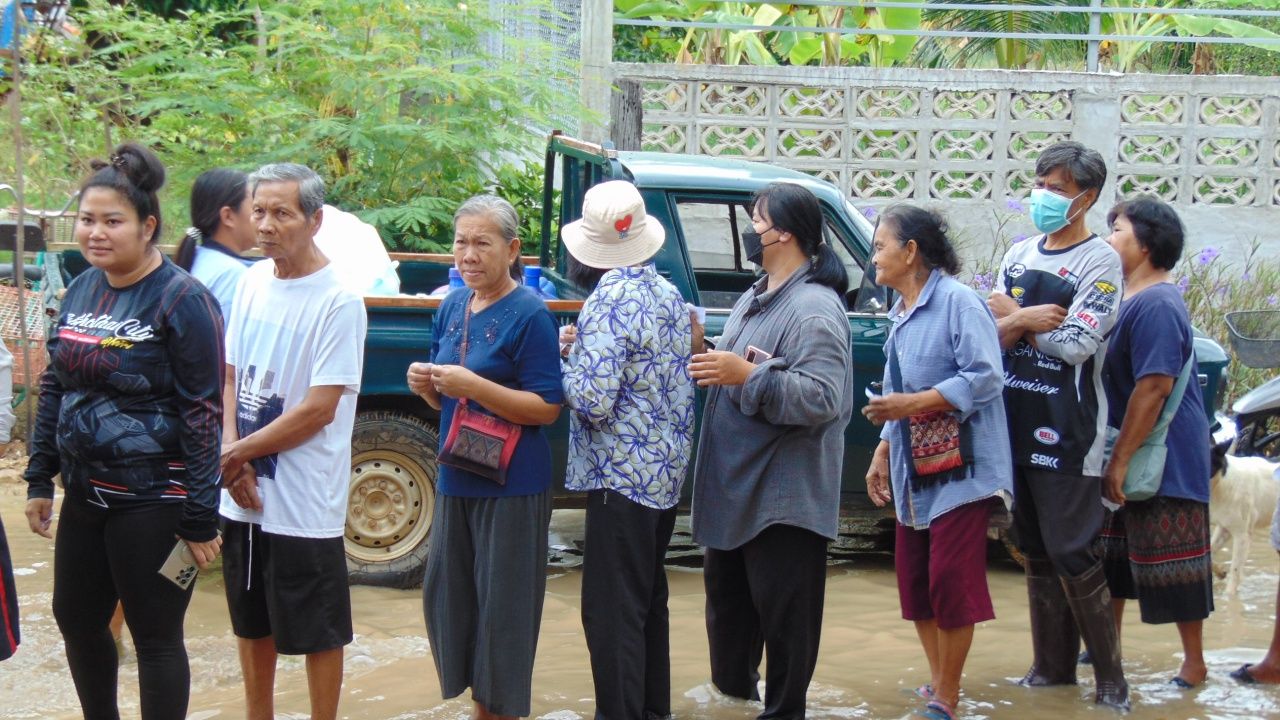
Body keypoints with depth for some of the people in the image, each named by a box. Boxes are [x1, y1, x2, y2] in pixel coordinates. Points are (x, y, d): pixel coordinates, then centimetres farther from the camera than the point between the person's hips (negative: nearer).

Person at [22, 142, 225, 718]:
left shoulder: (181, 300, -13)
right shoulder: (81, 291, 7)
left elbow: (203, 412, -15)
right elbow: (54, 387, 16)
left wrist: (200, 520, -16)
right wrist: (40, 479, 13)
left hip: (152, 499, -7)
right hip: (86, 492, 7)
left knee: (155, 636, 2)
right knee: (76, 620, 17)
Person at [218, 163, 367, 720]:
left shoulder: (337, 302, -15)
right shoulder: (253, 281, 6)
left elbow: (320, 408, -17)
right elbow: (231, 377, 9)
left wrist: (239, 453, -11)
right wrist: (231, 451, -7)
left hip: (304, 502, -7)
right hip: (242, 495, 7)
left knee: (317, 632, 4)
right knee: (252, 622, 18)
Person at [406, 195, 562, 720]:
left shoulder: (530, 315, -12)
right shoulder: (452, 307, 9)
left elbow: (547, 409, -16)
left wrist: (473, 386, -25)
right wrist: (427, 387, -5)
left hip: (511, 487, -7)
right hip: (455, 479, 7)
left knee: (503, 609, 0)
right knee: (447, 598, 12)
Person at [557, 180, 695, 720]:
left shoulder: (612, 301, -17)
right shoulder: (670, 295, 9)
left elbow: (593, 400, -23)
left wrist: (569, 355, -4)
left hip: (620, 475, -9)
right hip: (667, 472, 9)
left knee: (612, 611, -5)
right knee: (648, 600, 18)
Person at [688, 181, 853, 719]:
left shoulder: (814, 309, -18)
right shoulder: (755, 299, 13)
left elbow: (822, 398, -28)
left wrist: (746, 375, -30)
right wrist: (711, 364, 4)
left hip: (784, 497, -10)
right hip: (735, 489, 10)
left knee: (783, 614, -1)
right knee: (728, 596, 22)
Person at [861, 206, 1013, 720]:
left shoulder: (958, 302, -13)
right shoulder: (900, 315, 14)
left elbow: (985, 377, -20)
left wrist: (914, 402, -24)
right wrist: (882, 453, 14)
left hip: (960, 467, -8)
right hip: (914, 469, 9)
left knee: (950, 580, -7)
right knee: (914, 578, 9)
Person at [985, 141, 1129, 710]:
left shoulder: (1099, 263, -7)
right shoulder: (1019, 256, 12)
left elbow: (1075, 345, -17)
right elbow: (990, 333, 7)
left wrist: (1015, 319, -5)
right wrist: (1029, 320, -13)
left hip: (1067, 433, -7)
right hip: (1018, 427, 7)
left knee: (1072, 555, -8)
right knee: (1036, 552, 11)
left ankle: (1110, 677, 0)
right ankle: (1053, 665, 20)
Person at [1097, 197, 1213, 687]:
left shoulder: (1157, 306, -21)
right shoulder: (1127, 299, 11)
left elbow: (1154, 387, -26)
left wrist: (1121, 459, -24)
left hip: (1166, 462, -10)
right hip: (1127, 455, 10)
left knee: (1172, 564, -2)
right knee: (1113, 555, 19)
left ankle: (1194, 664, 9)